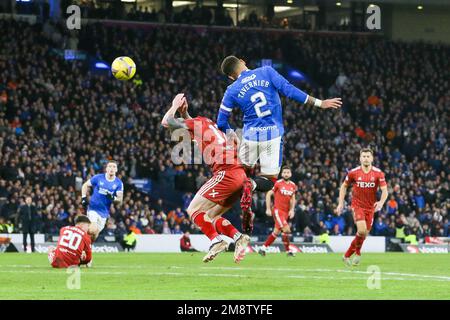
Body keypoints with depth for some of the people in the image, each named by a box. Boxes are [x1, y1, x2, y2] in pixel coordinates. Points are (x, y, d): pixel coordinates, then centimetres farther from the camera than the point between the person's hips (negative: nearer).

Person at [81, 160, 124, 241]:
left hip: (104, 212, 3)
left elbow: (120, 200, -4)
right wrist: (84, 198, -5)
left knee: (95, 234, 10)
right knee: (93, 230, -23)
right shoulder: (98, 178, -6)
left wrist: (113, 198, -26)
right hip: (93, 208, -3)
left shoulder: (118, 183, -1)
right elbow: (85, 185, 7)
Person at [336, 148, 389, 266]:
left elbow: (384, 191, -11)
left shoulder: (378, 173, -7)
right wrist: (340, 203, 3)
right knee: (362, 229, -22)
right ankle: (357, 252, 0)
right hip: (357, 204, -2)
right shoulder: (353, 172, -7)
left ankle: (347, 255, 25)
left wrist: (381, 202, -30)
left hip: (370, 207, 3)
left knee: (364, 233, 7)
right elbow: (344, 186, 8)